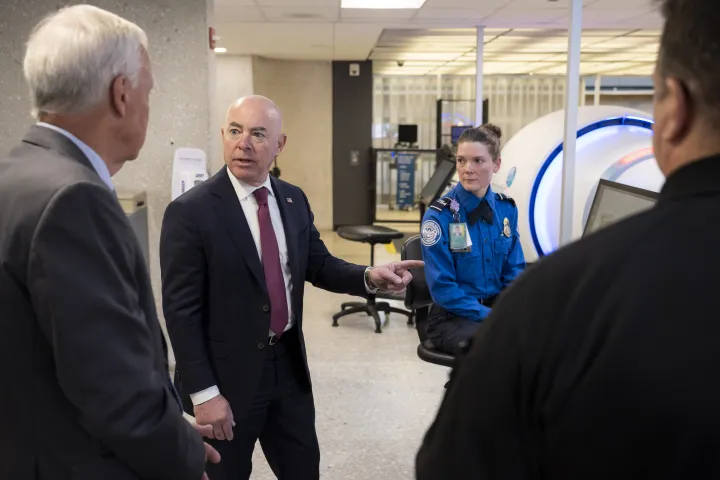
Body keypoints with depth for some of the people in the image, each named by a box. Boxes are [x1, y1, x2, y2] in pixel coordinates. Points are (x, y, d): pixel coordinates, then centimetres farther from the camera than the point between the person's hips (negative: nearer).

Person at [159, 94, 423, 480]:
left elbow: (319, 266, 8)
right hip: (227, 375, -5)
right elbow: (181, 311, -16)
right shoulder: (190, 212, -16)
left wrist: (369, 276, -11)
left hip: (289, 365, 5)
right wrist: (203, 392, -18)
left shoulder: (294, 200, 3)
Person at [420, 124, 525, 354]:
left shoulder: (506, 208, 3)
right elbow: (442, 288, -14)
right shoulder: (439, 215, -13)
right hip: (452, 316, -5)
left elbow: (514, 271, 8)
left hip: (497, 306, 5)